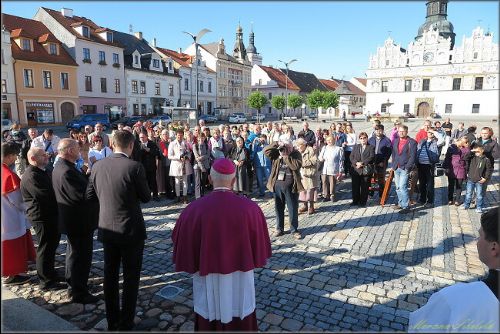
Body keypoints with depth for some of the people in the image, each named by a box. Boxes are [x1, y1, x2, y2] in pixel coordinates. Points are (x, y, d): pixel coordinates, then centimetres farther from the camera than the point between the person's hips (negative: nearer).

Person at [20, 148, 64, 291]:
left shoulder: (41, 172, 13)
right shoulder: (31, 176, -20)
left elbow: (50, 191, 15)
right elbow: (45, 195, -28)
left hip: (50, 216, 10)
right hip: (42, 217, -10)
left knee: (51, 246, 21)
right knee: (45, 248, 1)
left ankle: (50, 275, 36)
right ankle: (46, 282, 13)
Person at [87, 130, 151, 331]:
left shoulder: (98, 167, -4)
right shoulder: (135, 167, -19)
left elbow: (90, 196, 5)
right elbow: (146, 197, -9)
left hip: (107, 229, 5)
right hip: (131, 230, -5)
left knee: (110, 275, 18)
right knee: (131, 277, 10)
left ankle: (112, 321, 33)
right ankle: (125, 323, 20)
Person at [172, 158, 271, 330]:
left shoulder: (193, 210, -18)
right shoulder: (250, 208, -15)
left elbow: (183, 247, -5)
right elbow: (260, 247, -2)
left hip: (209, 286, 0)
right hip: (241, 283, 1)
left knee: (210, 324, 21)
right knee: (241, 323, 22)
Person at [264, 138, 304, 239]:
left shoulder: (296, 154, -6)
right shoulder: (277, 153, 1)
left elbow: (296, 166, -22)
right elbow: (266, 150, -10)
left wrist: (286, 156, -21)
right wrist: (277, 144, -18)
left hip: (290, 186, -3)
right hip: (277, 185, 3)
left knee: (293, 209, 6)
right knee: (278, 208, 13)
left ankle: (294, 230, 21)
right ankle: (279, 229, 27)